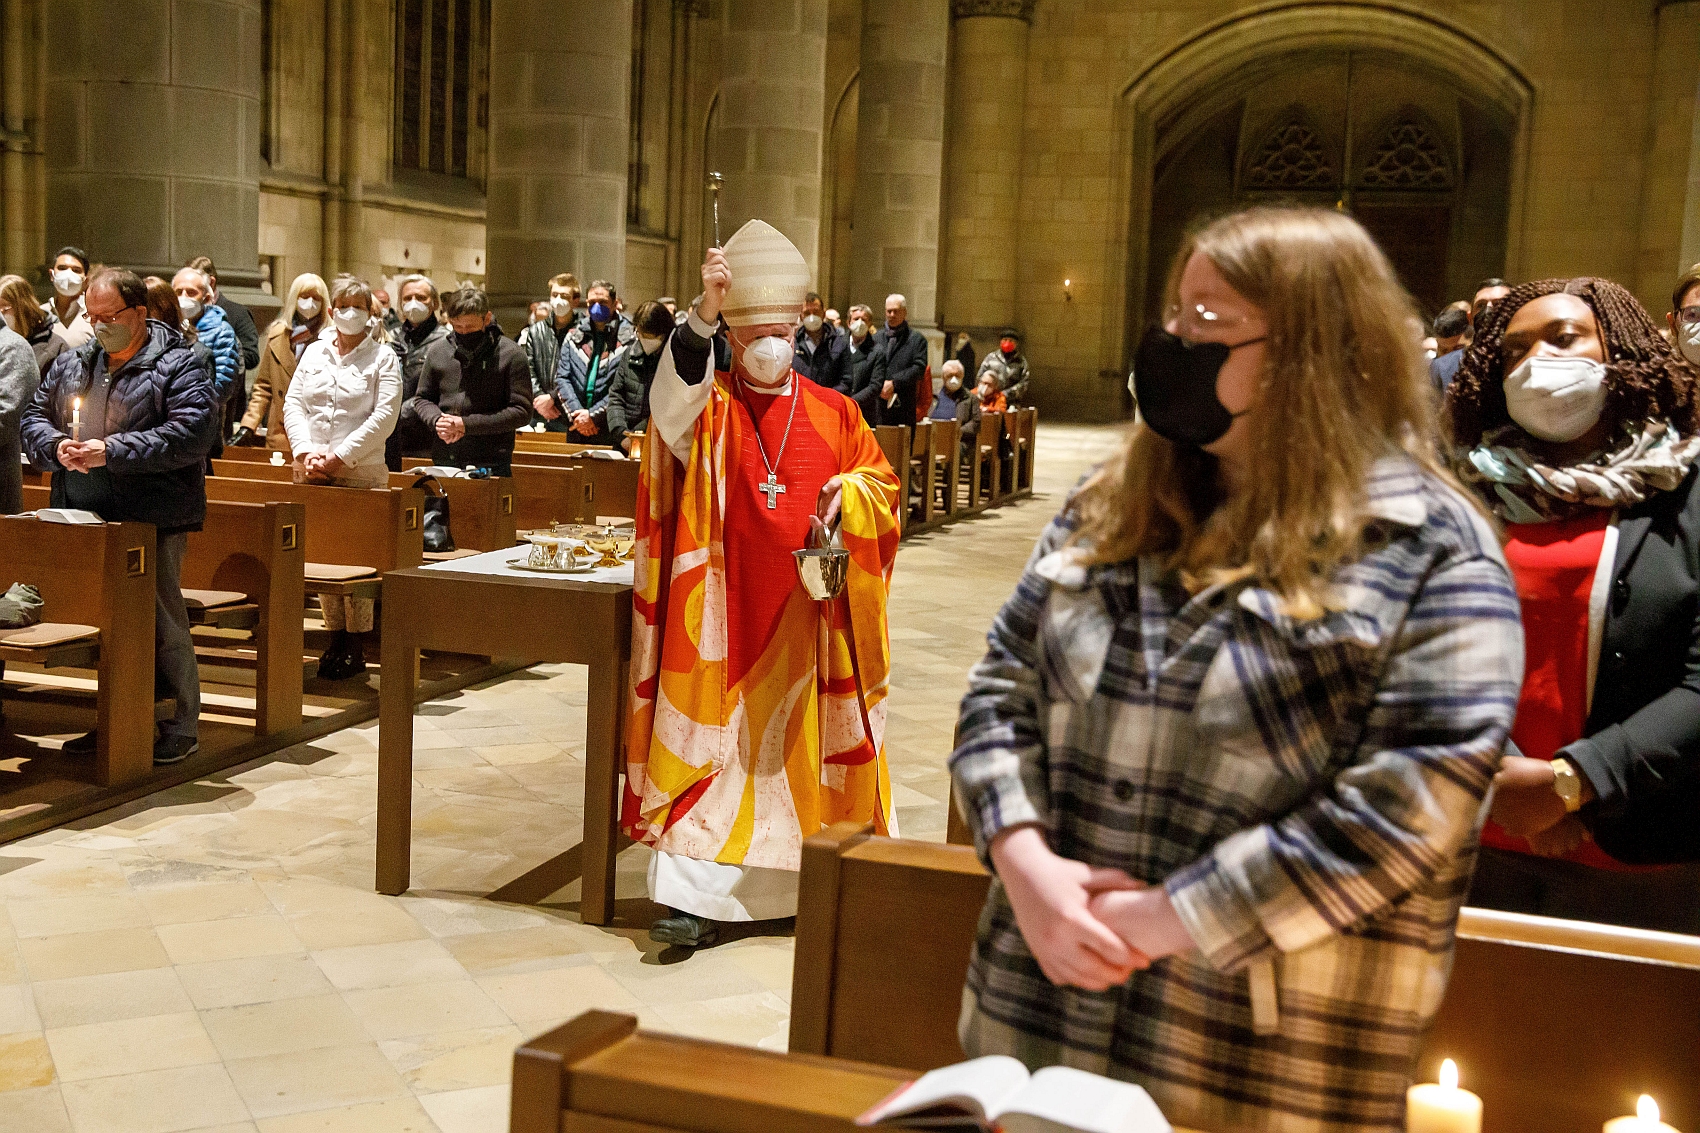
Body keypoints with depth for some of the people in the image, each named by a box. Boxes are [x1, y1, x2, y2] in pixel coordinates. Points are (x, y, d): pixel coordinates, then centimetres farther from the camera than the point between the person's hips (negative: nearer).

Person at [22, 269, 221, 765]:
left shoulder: (179, 366, -4)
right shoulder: (72, 363, 16)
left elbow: (191, 434, -17)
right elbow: (34, 417, 19)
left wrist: (112, 451, -20)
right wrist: (56, 446, -5)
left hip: (151, 522, -6)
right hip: (84, 520, 6)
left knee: (160, 622, -3)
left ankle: (181, 727, 8)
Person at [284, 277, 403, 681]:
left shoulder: (383, 358, 2)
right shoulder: (314, 352, 14)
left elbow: (384, 417, -8)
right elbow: (293, 403, 8)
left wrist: (339, 456, -14)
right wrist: (306, 451, -9)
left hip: (361, 472, -4)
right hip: (311, 472, 4)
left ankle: (356, 648, 3)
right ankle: (335, 638, 16)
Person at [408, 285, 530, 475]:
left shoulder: (510, 354, -3)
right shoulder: (438, 350, 10)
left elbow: (522, 411, -8)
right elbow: (422, 399, 19)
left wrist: (467, 424, -13)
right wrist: (436, 420, -5)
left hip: (490, 465, -4)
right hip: (443, 461, 4)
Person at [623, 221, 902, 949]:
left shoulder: (833, 413, 8)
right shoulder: (707, 406, 1)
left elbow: (880, 484, 13)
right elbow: (671, 401, -22)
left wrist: (846, 494, -10)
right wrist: (704, 314, -35)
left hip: (807, 609, 2)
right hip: (724, 609, -2)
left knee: (802, 745, 9)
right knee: (710, 740, -4)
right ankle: (698, 896, -1)